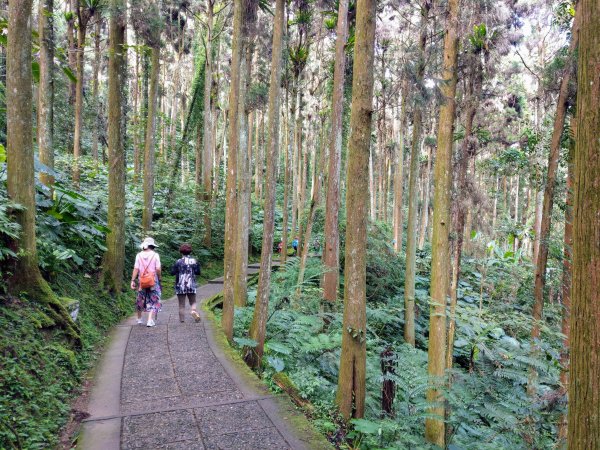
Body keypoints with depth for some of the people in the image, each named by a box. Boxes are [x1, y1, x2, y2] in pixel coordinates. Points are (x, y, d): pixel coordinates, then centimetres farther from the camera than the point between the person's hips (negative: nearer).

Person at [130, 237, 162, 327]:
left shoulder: (139, 255, -1)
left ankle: (139, 319, 31)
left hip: (141, 281, 2)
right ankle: (150, 320, -6)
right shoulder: (155, 255, -7)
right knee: (153, 301, 5)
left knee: (140, 300, 19)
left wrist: (133, 280, -2)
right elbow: (158, 269, -9)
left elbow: (136, 269, -4)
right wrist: (159, 278, 7)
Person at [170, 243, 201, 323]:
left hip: (180, 286, -2)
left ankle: (182, 319, 6)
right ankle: (194, 311, -15)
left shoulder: (179, 262, -8)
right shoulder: (194, 261, 0)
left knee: (182, 304, 7)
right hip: (191, 285, 2)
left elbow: (172, 272, -6)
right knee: (193, 302, 13)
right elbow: (198, 272, 6)